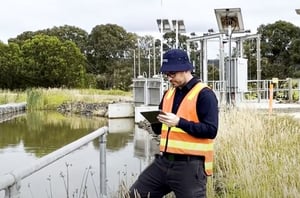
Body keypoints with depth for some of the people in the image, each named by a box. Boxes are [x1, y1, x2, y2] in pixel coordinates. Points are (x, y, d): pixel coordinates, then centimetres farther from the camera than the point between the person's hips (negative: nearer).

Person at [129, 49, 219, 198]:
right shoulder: (169, 93, 13)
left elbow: (211, 130, -18)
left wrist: (179, 122, -25)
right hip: (163, 161, 7)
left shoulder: (204, 94, -10)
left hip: (190, 165, -7)